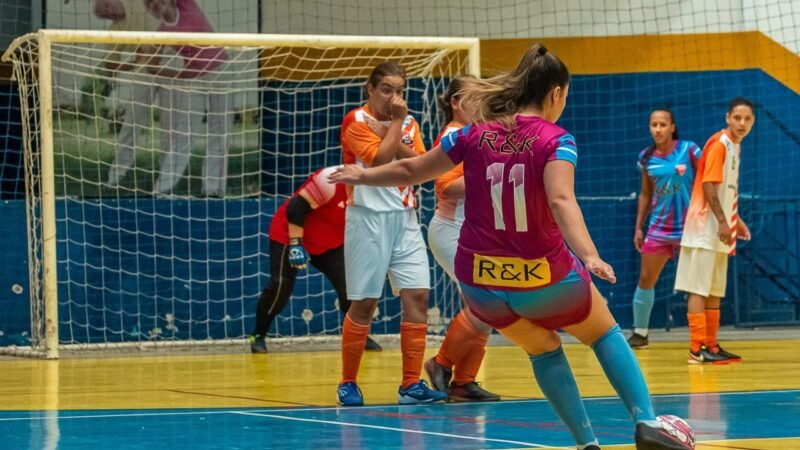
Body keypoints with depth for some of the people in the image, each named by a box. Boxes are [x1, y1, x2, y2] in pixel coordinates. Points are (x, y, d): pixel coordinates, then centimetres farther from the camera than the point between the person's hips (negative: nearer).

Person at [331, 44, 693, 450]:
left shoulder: (474, 134, 0)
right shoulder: (555, 140, -11)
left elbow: (409, 171, 9)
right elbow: (562, 201, -29)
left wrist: (361, 176, 26)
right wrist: (589, 257, -40)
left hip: (480, 279, 3)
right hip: (543, 276, -3)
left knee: (544, 350, 24)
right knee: (606, 335, 19)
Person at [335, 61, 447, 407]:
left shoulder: (408, 123, 12)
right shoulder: (356, 121, -5)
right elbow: (380, 159, -19)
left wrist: (395, 140, -11)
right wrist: (396, 122, -10)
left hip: (405, 218, 5)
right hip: (369, 219, -5)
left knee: (418, 296, -4)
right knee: (364, 303, -2)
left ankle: (412, 384, 0)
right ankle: (348, 383, 10)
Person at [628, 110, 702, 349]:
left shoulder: (689, 150, -8)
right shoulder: (646, 158, 3)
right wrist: (638, 228, 10)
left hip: (689, 226, -4)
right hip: (659, 227, 4)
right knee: (645, 279, 5)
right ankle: (640, 332, 17)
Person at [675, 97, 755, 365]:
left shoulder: (734, 146, 14)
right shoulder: (719, 144, -13)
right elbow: (708, 185, -20)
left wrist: (735, 219, 22)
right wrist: (722, 221, -24)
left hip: (719, 232, 9)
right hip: (705, 229, -9)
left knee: (714, 292, 12)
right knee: (698, 290, -8)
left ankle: (711, 346, 16)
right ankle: (697, 349, -10)